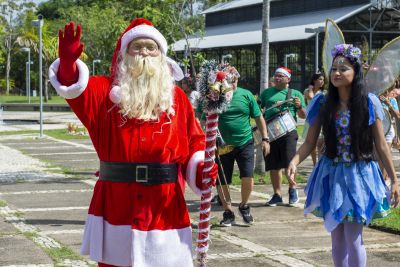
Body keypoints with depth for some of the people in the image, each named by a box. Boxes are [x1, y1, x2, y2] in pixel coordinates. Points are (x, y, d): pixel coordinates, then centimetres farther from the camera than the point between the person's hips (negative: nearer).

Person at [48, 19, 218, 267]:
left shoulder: (177, 97, 7)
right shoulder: (107, 91, 4)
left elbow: (194, 142, 8)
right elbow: (76, 87, -15)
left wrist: (201, 168, -11)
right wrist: (68, 62, -35)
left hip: (164, 209, 1)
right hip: (115, 204, 0)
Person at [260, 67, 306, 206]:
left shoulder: (295, 94, 9)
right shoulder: (267, 93, 16)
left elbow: (303, 116, 9)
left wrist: (299, 106, -12)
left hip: (288, 132, -3)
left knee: (289, 163, -9)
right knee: (273, 166, 5)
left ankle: (292, 189, 13)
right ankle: (277, 195, 14)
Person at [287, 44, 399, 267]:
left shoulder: (369, 102, -5)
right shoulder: (323, 104, 1)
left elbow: (381, 145, -2)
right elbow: (309, 143, 1)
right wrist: (294, 161, -18)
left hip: (359, 175, -3)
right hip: (331, 174, 3)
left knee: (353, 238, -6)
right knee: (337, 238, 10)